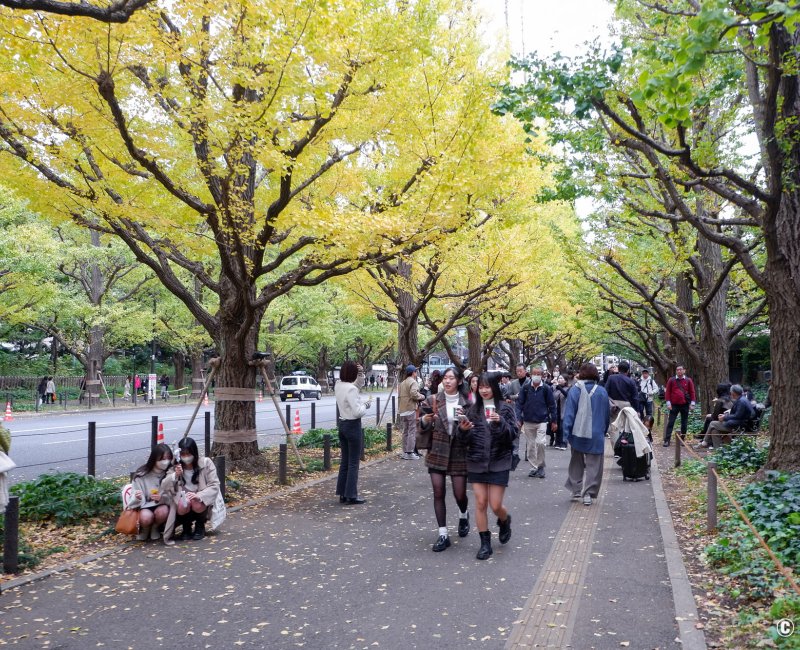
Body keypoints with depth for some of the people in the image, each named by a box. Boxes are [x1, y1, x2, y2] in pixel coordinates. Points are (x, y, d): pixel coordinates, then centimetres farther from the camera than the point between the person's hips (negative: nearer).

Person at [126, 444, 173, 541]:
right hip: (145, 507, -1)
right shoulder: (142, 475, -8)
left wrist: (162, 498, -30)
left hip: (163, 505, 1)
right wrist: (138, 498, -33)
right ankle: (145, 529, 4)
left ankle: (155, 528, 2)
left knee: (162, 511, -34)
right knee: (146, 517, -34)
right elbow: (137, 501, -9)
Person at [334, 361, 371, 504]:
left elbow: (359, 384, 20)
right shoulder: (351, 389, -21)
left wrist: (361, 374, 4)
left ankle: (342, 494, 20)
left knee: (344, 462, 15)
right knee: (353, 463, 1)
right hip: (353, 426, -8)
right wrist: (367, 403, -6)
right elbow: (357, 412, -23)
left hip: (342, 424, 8)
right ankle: (351, 496, 7)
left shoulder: (338, 386, 5)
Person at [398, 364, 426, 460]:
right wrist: (422, 396, -7)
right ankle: (410, 453, -5)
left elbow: (399, 396, 16)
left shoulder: (402, 383, 17)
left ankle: (405, 452, 16)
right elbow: (414, 394, -24)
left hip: (402, 410, 8)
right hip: (411, 409, -8)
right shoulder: (413, 382, -10)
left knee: (405, 431, 13)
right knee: (412, 431, -4)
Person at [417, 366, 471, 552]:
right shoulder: (433, 400, 0)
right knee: (438, 493, 0)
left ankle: (464, 515, 38)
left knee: (460, 494, 4)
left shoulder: (466, 403, -3)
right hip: (437, 453, 1)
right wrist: (425, 420, -18)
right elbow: (424, 426, 4)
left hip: (459, 453, -1)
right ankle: (443, 535, 10)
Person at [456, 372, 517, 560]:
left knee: (496, 505, 0)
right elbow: (466, 439, 5)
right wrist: (463, 430, -17)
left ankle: (505, 521, 35)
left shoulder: (505, 409, -4)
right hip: (476, 463, 3)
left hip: (498, 463, -2)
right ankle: (485, 543, 18)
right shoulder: (473, 410, 4)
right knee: (480, 503, 4)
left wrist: (500, 423, -25)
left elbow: (513, 435, -9)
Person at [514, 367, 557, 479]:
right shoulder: (525, 387, -1)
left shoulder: (546, 388, -3)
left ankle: (541, 466, 2)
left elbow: (551, 405, 3)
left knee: (540, 443, -16)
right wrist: (518, 418, -10)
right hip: (528, 422, 2)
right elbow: (519, 403, -1)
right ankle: (534, 467, 21)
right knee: (530, 445, 8)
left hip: (542, 421, -2)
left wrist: (554, 421, 4)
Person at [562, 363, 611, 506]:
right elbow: (607, 414, 7)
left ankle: (576, 490, 19)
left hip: (578, 434, 0)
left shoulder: (575, 390, -7)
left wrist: (567, 432, -5)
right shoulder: (602, 392, -2)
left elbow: (569, 413, -9)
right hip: (596, 435, 0)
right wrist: (603, 431, 18)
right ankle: (588, 493, 2)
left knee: (576, 463, 16)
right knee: (593, 465, 6)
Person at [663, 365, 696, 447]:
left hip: (685, 405, 1)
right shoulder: (671, 380, 3)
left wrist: (692, 403, -3)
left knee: (684, 423, 6)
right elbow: (667, 392, 2)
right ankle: (667, 440, -4)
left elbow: (692, 392, 5)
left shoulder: (688, 380, 5)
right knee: (670, 422, -3)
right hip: (674, 405, -1)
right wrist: (668, 403, -6)